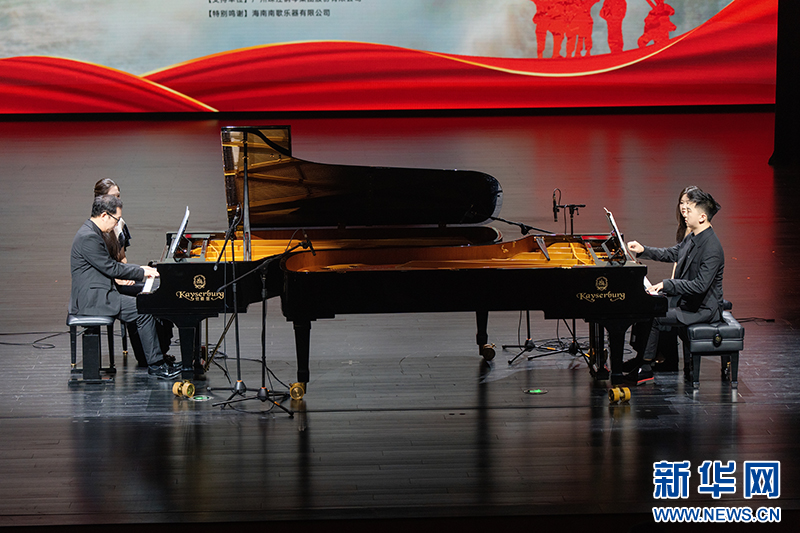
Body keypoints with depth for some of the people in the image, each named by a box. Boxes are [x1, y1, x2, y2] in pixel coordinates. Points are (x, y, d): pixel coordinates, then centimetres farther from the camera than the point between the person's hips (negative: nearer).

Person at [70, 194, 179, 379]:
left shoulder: (92, 233, 15)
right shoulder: (88, 237, -19)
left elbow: (110, 265, 23)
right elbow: (111, 269, -18)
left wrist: (140, 269, 14)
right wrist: (141, 273, -8)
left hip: (97, 293, 11)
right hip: (92, 299, -11)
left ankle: (155, 358, 9)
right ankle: (155, 364, -11)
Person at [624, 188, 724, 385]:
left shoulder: (712, 248, -26)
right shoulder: (693, 237, 5)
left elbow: (700, 285, -30)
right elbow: (671, 254, 20)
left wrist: (666, 284, -31)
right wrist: (643, 250, 9)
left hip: (702, 309, -10)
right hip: (686, 300, 10)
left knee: (653, 317, -19)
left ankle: (645, 368, -6)